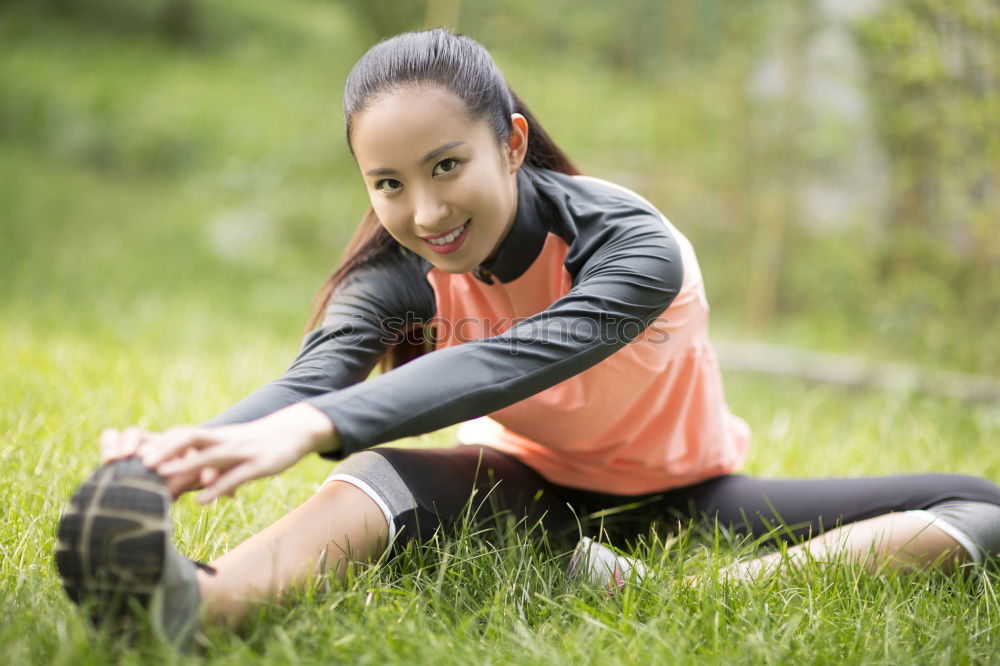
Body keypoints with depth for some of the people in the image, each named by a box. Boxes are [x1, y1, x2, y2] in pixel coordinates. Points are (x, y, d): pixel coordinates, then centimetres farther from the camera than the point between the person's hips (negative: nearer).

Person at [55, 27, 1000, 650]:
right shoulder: (399, 269, -17)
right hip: (536, 487, 1)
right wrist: (197, 444, -61)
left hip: (687, 495, 0)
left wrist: (310, 427, -64)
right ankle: (194, 600, -63)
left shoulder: (632, 243, -28)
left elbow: (512, 360, -47)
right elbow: (314, 372, -37)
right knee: (386, 473, -34)